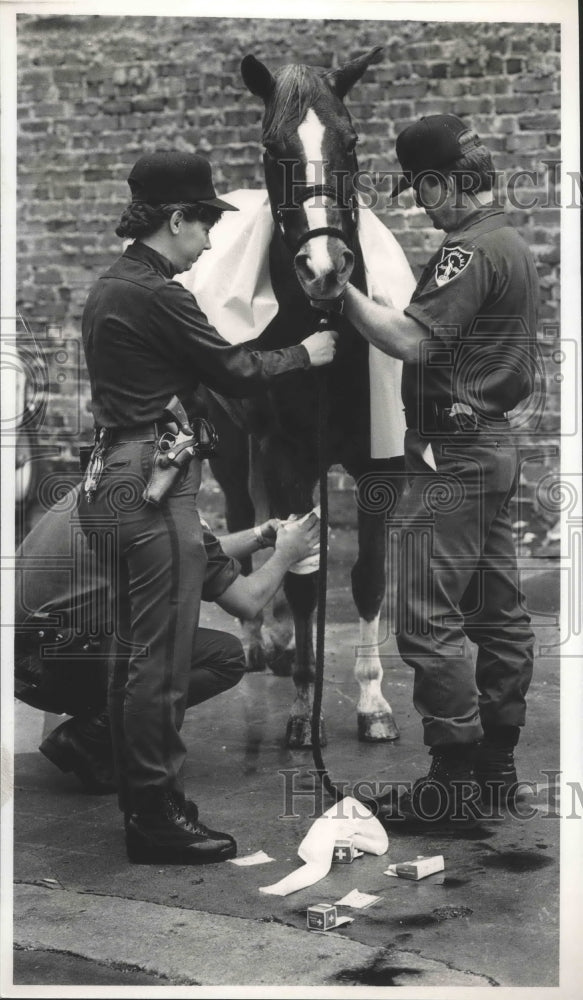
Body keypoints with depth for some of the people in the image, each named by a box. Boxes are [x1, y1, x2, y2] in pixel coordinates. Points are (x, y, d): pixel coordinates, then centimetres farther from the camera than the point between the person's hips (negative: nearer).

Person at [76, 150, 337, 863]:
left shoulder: (108, 288, 14)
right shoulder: (158, 295, -16)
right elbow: (238, 374, -10)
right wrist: (305, 353, 6)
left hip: (113, 479, 11)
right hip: (154, 487, -10)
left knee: (134, 652, 17)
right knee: (162, 660, -3)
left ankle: (138, 800, 28)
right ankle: (158, 817, 6)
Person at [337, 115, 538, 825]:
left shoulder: (470, 249, -15)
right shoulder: (514, 245, 18)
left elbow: (410, 341, -24)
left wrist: (341, 289, -17)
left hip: (453, 453, -11)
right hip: (495, 443, 11)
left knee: (430, 620, -7)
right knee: (497, 612, 13)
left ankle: (455, 782, -2)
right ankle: (497, 766, 22)